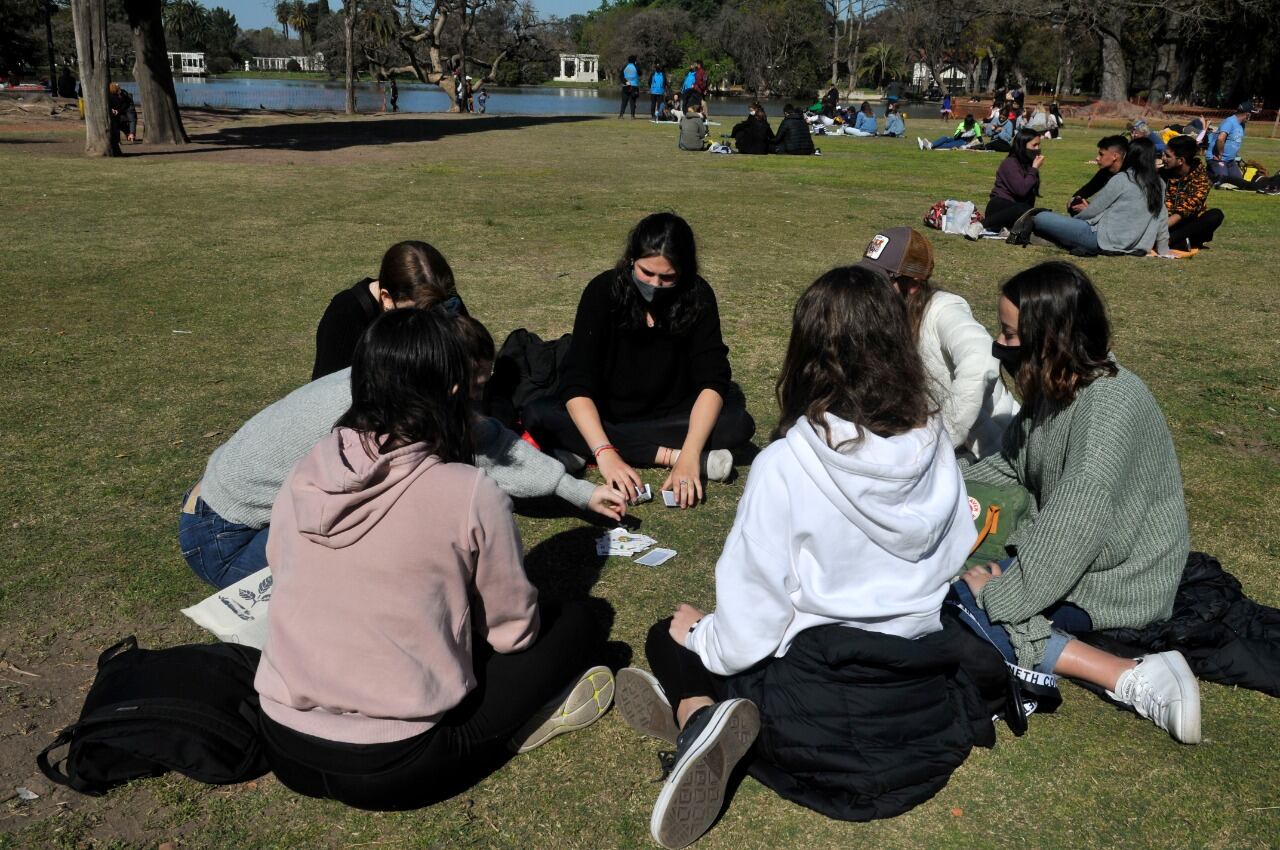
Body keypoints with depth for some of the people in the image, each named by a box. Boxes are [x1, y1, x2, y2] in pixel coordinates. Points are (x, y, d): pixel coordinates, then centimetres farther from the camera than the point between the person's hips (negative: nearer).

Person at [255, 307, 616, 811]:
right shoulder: (470, 495, -17)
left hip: (284, 749, 6)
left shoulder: (303, 477, -2)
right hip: (392, 769, -5)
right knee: (574, 624, 9)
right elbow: (513, 632, -5)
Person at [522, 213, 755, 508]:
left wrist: (690, 456, -38)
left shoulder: (698, 297, -16)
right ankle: (668, 454, -27)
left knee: (739, 422, -27)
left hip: (674, 414, 0)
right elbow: (576, 383, -26)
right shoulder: (604, 291, -19)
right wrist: (605, 453, -41)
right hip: (606, 414, 0)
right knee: (537, 415, -28)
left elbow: (713, 381, -23)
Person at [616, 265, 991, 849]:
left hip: (825, 721, -5)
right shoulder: (933, 445, -5)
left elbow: (748, 629, -15)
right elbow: (960, 566, 6)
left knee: (670, 638, 20)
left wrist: (701, 635, 6)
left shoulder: (785, 465, -20)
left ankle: (698, 718, -9)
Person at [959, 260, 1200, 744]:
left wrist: (1002, 590, -23)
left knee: (970, 608, -21)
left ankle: (1136, 681, -18)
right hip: (1059, 549, 8)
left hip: (1119, 576, -8)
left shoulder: (1113, 405, -27)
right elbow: (1011, 466, 14)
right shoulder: (1053, 385, -1)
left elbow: (1077, 522, -29)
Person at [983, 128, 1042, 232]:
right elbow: (1021, 190, -19)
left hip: (1016, 205, 7)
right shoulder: (1010, 163, -8)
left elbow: (1031, 192, 14)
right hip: (1000, 206, -7)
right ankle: (983, 223, -29)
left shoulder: (1028, 163, 15)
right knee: (1024, 210, -39)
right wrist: (1034, 169, -12)